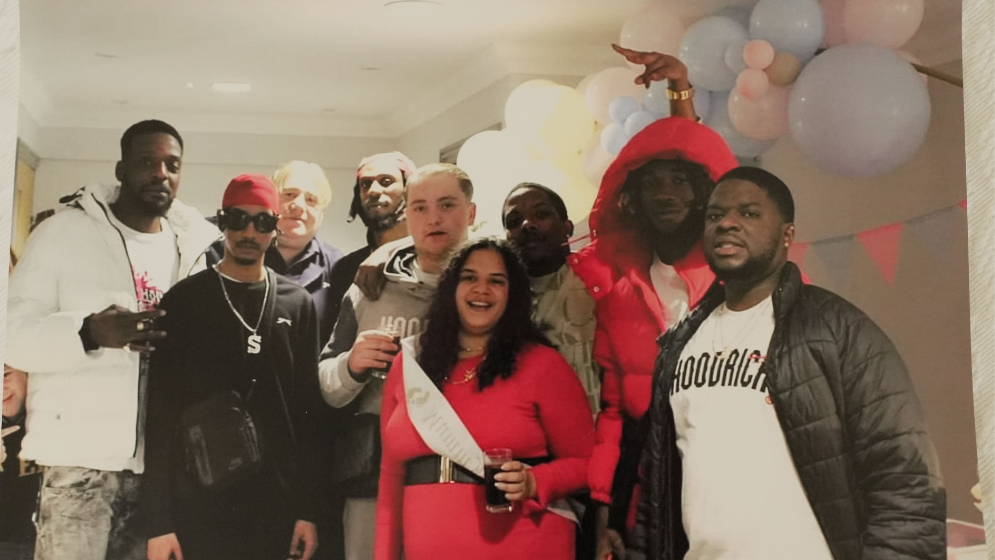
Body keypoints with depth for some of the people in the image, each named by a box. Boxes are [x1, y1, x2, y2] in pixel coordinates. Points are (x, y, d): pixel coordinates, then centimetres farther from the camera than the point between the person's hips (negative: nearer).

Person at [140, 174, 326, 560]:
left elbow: (308, 409, 6)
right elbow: (161, 413, -1)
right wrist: (157, 520, -6)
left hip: (275, 507, 2)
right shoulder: (184, 299, 2)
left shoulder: (297, 304, 7)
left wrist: (309, 509, 0)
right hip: (196, 506, -1)